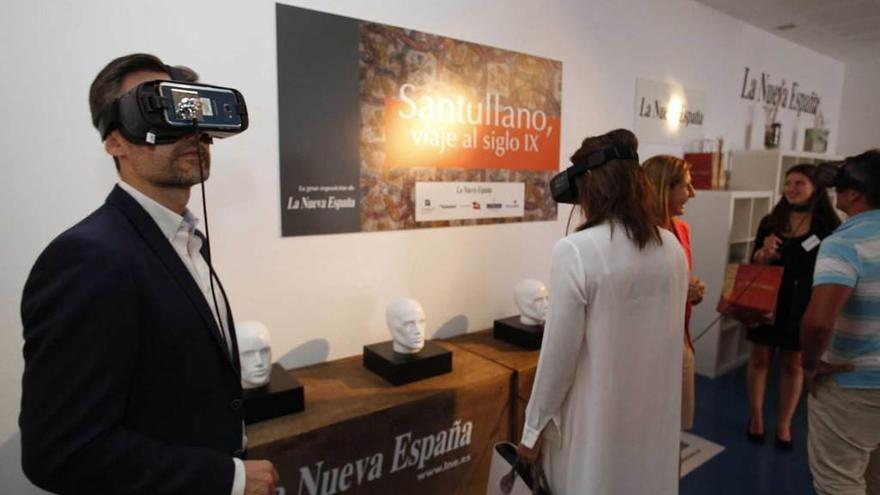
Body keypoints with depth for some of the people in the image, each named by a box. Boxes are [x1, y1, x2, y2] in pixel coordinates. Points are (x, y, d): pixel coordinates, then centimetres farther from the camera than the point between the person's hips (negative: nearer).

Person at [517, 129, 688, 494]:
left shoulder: (575, 251, -22)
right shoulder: (672, 248, -2)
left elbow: (559, 351, -18)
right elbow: (665, 334, 10)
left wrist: (534, 426, -5)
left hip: (597, 419, -5)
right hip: (655, 412, 6)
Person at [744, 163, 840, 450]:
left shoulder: (829, 226, -6)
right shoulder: (770, 221, 1)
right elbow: (754, 265, 2)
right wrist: (765, 253, -20)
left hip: (804, 306, -2)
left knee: (793, 365, 10)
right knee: (760, 359, 10)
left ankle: (784, 425, 26)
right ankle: (756, 418, 26)